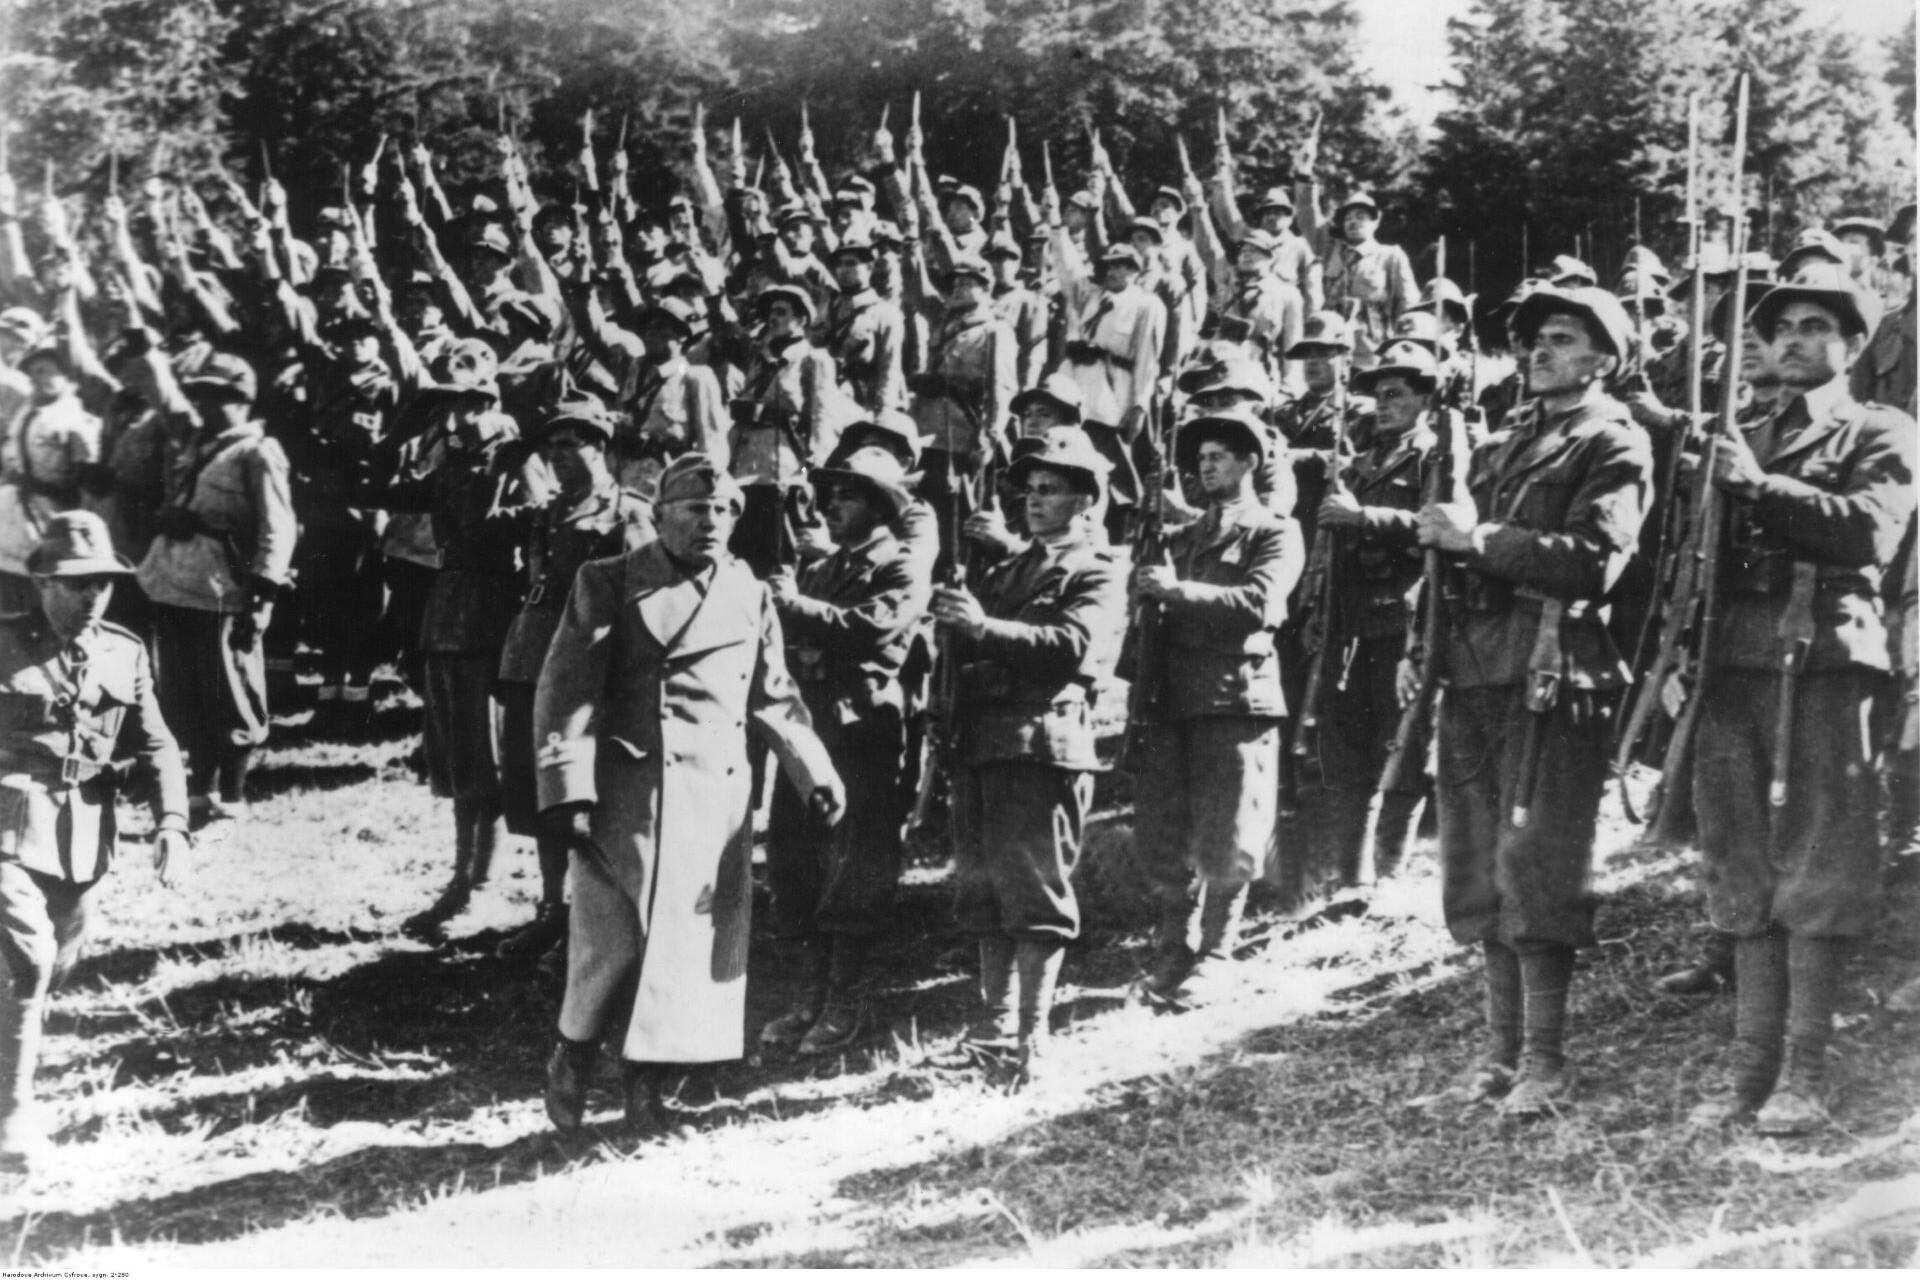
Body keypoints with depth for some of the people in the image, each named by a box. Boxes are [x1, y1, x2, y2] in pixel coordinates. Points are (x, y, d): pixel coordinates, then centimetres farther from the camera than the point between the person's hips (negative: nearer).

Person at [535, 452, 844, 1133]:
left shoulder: (750, 596, 13)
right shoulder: (608, 585, 1)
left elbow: (775, 696, 20)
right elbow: (566, 689, -5)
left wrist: (816, 773, 9)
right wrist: (568, 791, -14)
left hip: (718, 796, 4)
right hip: (628, 791, -4)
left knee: (696, 943, 1)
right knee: (611, 936, -4)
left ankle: (645, 1077, 13)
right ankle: (573, 1060, 17)